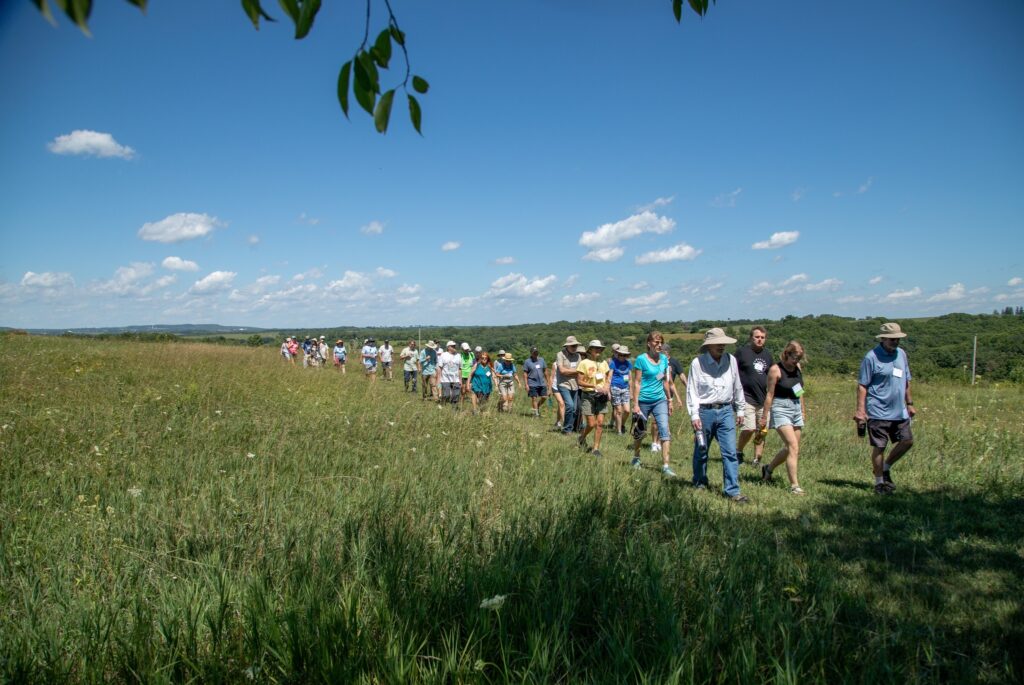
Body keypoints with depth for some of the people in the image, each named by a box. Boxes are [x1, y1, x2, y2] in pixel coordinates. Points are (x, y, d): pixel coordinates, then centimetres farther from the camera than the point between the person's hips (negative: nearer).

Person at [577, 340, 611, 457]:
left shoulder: (604, 363, 11)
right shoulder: (584, 363, -4)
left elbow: (608, 379, 18)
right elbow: (579, 381, -7)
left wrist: (607, 388, -3)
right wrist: (595, 386, -17)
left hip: (601, 396, 4)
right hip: (588, 396, -4)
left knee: (600, 423, -4)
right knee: (591, 424, -5)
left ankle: (596, 448, 5)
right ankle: (582, 438, 26)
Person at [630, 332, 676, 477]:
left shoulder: (664, 359, 6)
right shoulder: (641, 359, -9)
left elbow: (665, 381, 15)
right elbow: (636, 383, -9)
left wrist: (669, 401, 17)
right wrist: (635, 404, -13)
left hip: (660, 400, 4)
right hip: (644, 401, -4)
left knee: (665, 431, -9)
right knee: (640, 432, 11)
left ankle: (665, 465, -9)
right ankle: (636, 458, 35)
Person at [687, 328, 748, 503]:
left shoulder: (731, 360, 3)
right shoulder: (698, 362, -7)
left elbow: (737, 386, 14)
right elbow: (692, 390, -5)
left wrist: (740, 409, 18)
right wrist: (694, 415, -9)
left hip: (725, 411, 2)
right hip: (705, 411, -2)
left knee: (730, 452, -4)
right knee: (701, 450, 11)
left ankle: (733, 491, -1)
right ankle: (700, 483, 32)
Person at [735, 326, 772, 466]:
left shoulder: (767, 354, 13)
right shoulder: (742, 352, -3)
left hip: (763, 399, 6)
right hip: (747, 398, -6)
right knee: (749, 428, -16)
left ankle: (757, 460, 18)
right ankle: (738, 452, 8)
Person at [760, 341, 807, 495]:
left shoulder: (797, 367, 7)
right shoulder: (775, 370, -12)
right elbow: (769, 394, -9)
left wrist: (802, 410, 21)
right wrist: (764, 416, -6)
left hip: (796, 409, 7)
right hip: (781, 409, -7)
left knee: (789, 448, 12)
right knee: (793, 447, -14)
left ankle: (768, 469, 35)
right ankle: (794, 485, -10)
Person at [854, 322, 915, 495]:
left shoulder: (901, 354, 10)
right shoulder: (872, 357, -11)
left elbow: (906, 382, 20)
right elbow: (862, 385, -12)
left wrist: (910, 404, 18)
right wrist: (860, 410, -17)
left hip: (899, 411, 7)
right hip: (879, 412, -7)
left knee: (907, 441, 7)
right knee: (879, 447, 1)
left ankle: (885, 468, 27)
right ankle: (879, 482, 15)